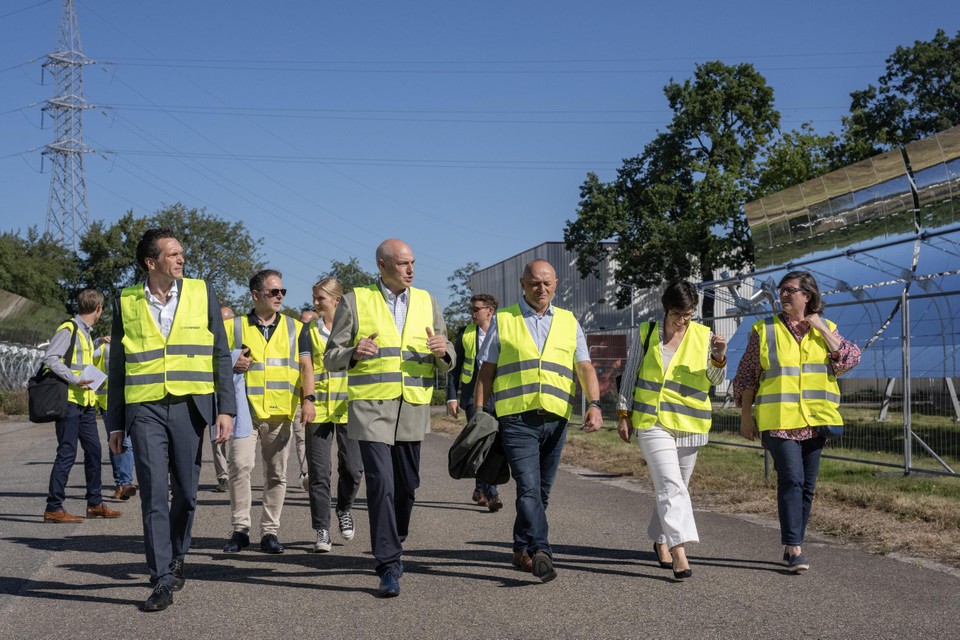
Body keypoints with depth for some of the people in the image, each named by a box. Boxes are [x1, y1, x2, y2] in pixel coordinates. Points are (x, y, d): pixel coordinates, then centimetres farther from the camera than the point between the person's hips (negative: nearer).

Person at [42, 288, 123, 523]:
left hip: (86, 401, 9)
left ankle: (95, 503, 20)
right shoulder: (68, 329, -10)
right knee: (67, 453, -8)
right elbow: (49, 358, -19)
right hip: (69, 400, -9)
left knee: (93, 450, 11)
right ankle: (53, 508, -3)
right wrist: (73, 380, -24)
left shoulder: (85, 332, 18)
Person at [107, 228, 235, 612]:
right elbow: (118, 367, 11)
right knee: (154, 494, -6)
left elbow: (220, 355, 6)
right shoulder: (126, 302, 6)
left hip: (190, 407, 1)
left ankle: (177, 558, 31)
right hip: (145, 409, 0)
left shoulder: (202, 293, 5)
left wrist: (225, 408, -2)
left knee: (185, 492, 8)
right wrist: (115, 424, 9)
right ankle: (163, 580, -2)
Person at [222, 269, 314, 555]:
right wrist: (232, 366, -12)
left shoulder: (296, 328, 11)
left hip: (281, 413, 2)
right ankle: (240, 529, -3)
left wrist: (308, 398, -12)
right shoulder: (233, 327, 7)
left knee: (276, 473, 5)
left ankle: (270, 531, 13)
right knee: (240, 465, -14)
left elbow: (306, 366, 4)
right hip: (245, 410, -1)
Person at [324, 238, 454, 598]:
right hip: (371, 408, -3)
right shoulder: (355, 302, 2)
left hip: (413, 409, 4)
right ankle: (389, 566, -5)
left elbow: (446, 363, 13)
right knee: (381, 485, -11)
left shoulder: (427, 303, 11)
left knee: (407, 487, 11)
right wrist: (355, 353, -19)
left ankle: (392, 549, 33)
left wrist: (442, 352, -12)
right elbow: (331, 358, 3)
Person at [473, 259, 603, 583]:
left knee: (541, 491, 11)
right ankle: (541, 552, -22)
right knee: (528, 487, -16)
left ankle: (522, 549, 24)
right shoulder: (503, 320, 7)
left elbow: (586, 367, 7)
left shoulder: (569, 322, 14)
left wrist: (594, 404, -10)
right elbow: (486, 371, 7)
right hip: (517, 418, -3)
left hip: (556, 419, 4)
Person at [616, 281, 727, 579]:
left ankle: (661, 539, 32)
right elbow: (630, 375, 7)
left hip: (689, 423, 3)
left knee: (674, 487, 12)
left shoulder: (703, 335, 4)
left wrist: (719, 358, -18)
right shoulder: (646, 333, 1)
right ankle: (679, 552, -21)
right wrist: (624, 414, 5)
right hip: (652, 421, -3)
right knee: (671, 486, -15)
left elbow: (714, 380, 2)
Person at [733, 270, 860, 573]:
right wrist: (745, 415, 1)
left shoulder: (826, 329, 9)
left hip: (815, 421, 3)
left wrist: (821, 328, -8)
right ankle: (794, 548, -12)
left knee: (807, 485, 8)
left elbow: (851, 359, -6)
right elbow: (747, 376, 4)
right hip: (779, 420, -3)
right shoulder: (765, 330, 2)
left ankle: (792, 547, 19)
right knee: (791, 480, -14)